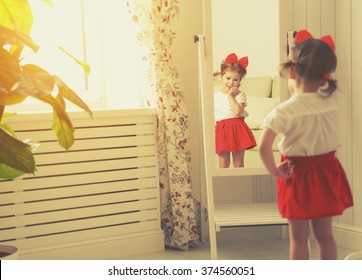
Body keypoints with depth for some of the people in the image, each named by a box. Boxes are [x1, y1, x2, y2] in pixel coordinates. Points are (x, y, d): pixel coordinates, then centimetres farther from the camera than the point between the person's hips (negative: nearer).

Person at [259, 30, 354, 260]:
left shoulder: (284, 111, -19)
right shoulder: (330, 103, -5)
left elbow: (264, 147, -27)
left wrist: (274, 170, -12)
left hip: (298, 174, -4)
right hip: (326, 172, 4)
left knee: (299, 237, 8)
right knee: (324, 233, 16)